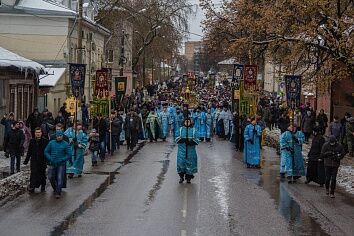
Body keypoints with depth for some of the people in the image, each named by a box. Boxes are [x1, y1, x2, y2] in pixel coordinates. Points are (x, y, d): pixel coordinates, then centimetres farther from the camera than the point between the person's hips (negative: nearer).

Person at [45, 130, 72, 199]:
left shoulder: (66, 144, -2)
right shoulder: (51, 143, 4)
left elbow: (69, 154, -3)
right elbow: (46, 152, 7)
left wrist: (62, 160, -12)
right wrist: (50, 159, -7)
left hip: (61, 164, -3)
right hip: (52, 164, 3)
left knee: (60, 179, -7)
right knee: (51, 177, 5)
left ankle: (58, 193, -2)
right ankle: (55, 189, 30)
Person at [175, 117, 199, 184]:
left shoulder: (193, 130, 7)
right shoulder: (181, 129, 9)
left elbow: (197, 140, 5)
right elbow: (176, 139, 8)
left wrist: (192, 141, -16)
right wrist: (180, 139, -14)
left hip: (190, 150, 0)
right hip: (182, 150, 0)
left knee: (190, 163, 0)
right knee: (181, 162, -9)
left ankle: (188, 178, 11)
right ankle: (181, 177, 6)